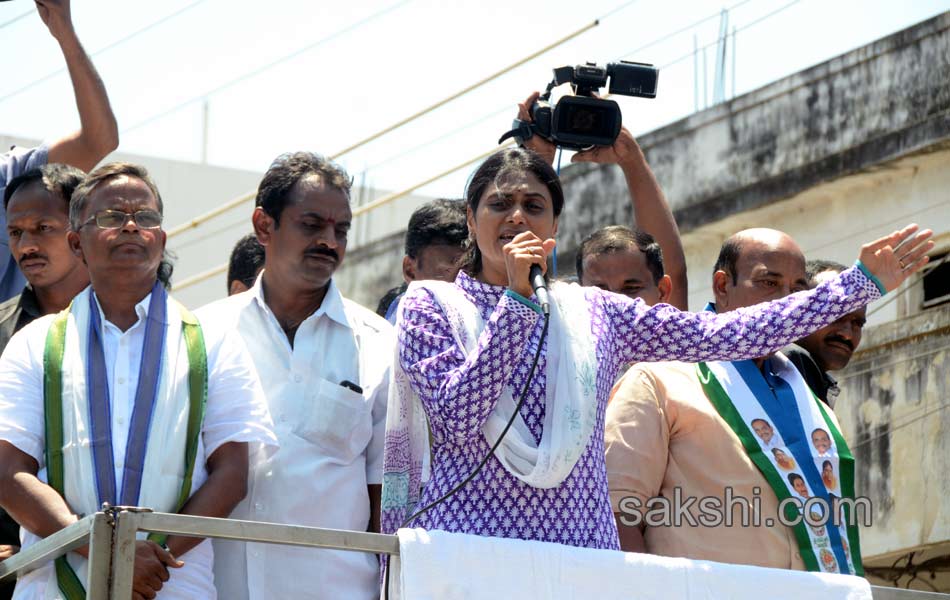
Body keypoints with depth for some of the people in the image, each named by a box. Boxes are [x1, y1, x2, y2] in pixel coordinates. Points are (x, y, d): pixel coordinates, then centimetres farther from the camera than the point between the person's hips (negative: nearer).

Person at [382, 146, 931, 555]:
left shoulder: (594, 313, 15)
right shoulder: (432, 306, 7)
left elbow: (723, 334, 10)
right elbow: (458, 414, -8)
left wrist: (860, 283, 10)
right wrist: (516, 298, -9)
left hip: (581, 557, 2)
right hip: (471, 553, -2)